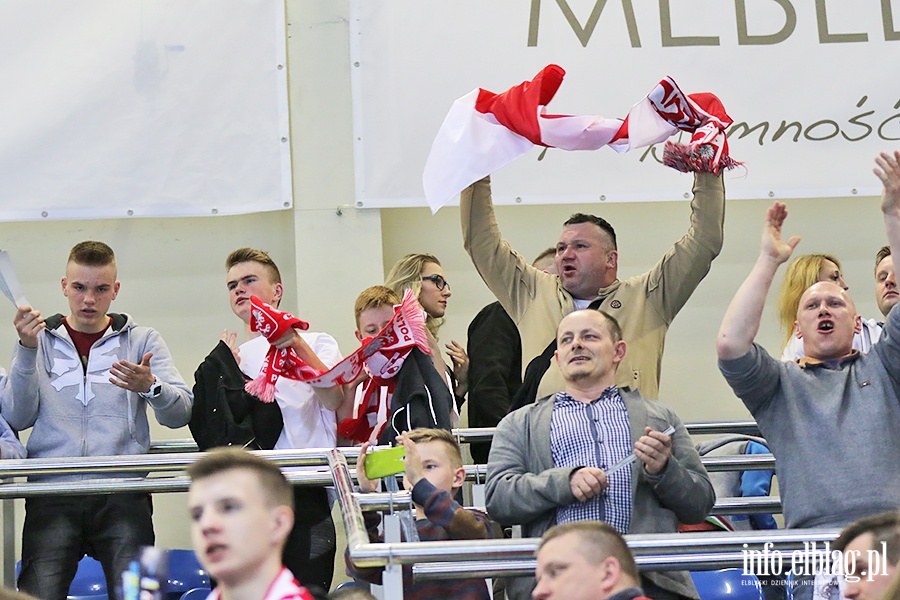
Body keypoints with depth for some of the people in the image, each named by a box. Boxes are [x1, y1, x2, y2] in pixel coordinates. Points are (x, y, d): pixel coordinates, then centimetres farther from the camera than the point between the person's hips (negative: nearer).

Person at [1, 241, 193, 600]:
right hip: (52, 495, 0)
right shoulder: (39, 340, 17)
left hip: (122, 493, 0)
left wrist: (151, 387, -18)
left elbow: (180, 414, 3)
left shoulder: (142, 341, 16)